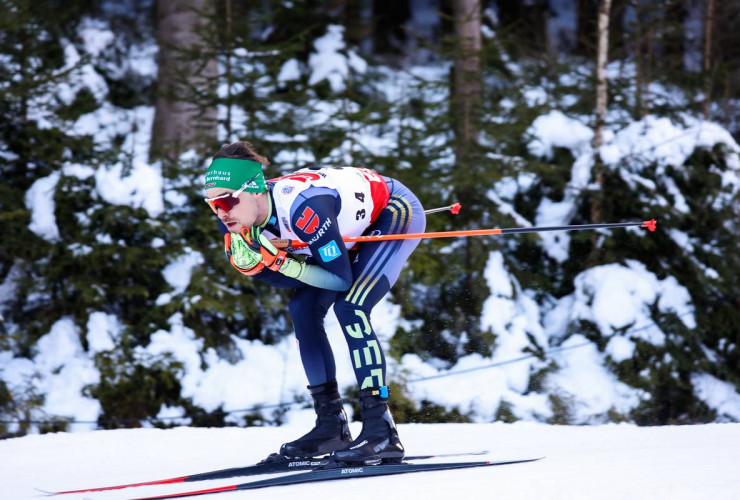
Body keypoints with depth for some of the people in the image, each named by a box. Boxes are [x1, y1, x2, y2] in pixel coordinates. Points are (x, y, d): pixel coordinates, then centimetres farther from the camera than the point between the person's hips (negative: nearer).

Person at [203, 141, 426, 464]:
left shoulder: (301, 207, -39)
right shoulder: (237, 221, -16)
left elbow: (341, 280, -31)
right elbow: (289, 279, -6)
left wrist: (280, 261, -37)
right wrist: (253, 264, -25)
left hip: (398, 211, -8)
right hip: (358, 226, 8)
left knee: (349, 308, -24)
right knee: (302, 309, 0)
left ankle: (382, 434, -23)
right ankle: (331, 427, 8)